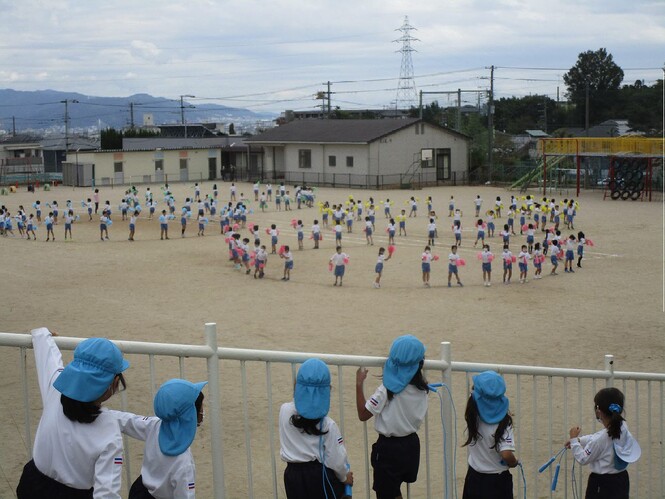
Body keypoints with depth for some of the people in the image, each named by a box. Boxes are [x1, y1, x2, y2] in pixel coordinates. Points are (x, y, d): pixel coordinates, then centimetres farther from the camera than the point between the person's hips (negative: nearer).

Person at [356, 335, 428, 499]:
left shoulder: (388, 390, -21)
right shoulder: (421, 388, -6)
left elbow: (363, 414, -19)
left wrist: (359, 384, -12)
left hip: (389, 448, -6)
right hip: (411, 444, 6)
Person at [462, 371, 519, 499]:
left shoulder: (472, 416, -10)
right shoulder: (503, 422, -21)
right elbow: (507, 454, -28)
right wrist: (514, 462, -9)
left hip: (474, 479, 4)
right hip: (497, 481, -4)